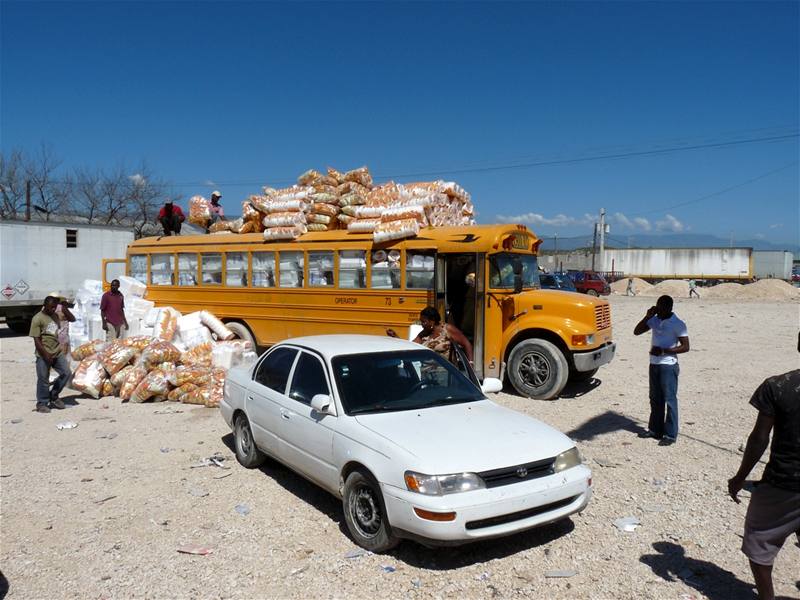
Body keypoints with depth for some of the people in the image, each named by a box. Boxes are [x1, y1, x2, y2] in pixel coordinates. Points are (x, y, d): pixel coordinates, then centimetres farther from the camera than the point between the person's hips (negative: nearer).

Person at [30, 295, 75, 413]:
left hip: (58, 352, 6)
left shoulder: (55, 315, 9)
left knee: (66, 373, 6)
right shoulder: (37, 319, -11)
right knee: (43, 380, 1)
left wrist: (64, 308, 0)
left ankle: (53, 396, 23)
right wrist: (46, 355, -18)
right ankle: (42, 404, 14)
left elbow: (72, 319, 16)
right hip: (44, 355, -6)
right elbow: (36, 340, -14)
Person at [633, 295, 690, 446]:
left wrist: (664, 351, -22)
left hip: (668, 366, -7)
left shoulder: (677, 324, -12)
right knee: (655, 399, 15)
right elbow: (637, 331, 7)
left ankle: (670, 434, 6)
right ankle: (655, 429, 26)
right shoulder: (654, 320, 7)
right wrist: (647, 316, -4)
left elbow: (685, 347, -14)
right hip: (654, 364, 7)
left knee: (669, 400, -1)